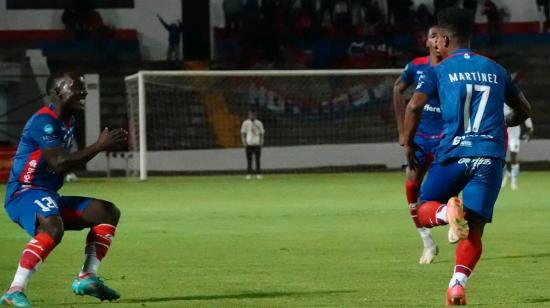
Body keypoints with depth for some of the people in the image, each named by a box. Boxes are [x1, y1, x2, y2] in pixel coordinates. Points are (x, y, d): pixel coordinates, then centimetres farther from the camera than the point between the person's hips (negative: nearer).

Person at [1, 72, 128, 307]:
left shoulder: (68, 121, 15)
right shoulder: (44, 121, -16)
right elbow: (59, 163, -26)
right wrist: (99, 146, -22)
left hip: (49, 197, 10)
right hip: (24, 193, -10)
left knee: (108, 212, 10)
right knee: (53, 228, -39)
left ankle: (87, 278, 6)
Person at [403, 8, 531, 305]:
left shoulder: (438, 71, 6)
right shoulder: (496, 70, 17)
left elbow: (415, 105, -9)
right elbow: (524, 110, 25)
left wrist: (408, 144, 3)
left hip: (453, 154, -2)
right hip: (490, 155, 2)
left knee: (424, 212, 14)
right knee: (473, 230, 4)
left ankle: (447, 212, -21)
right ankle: (457, 284, -19)